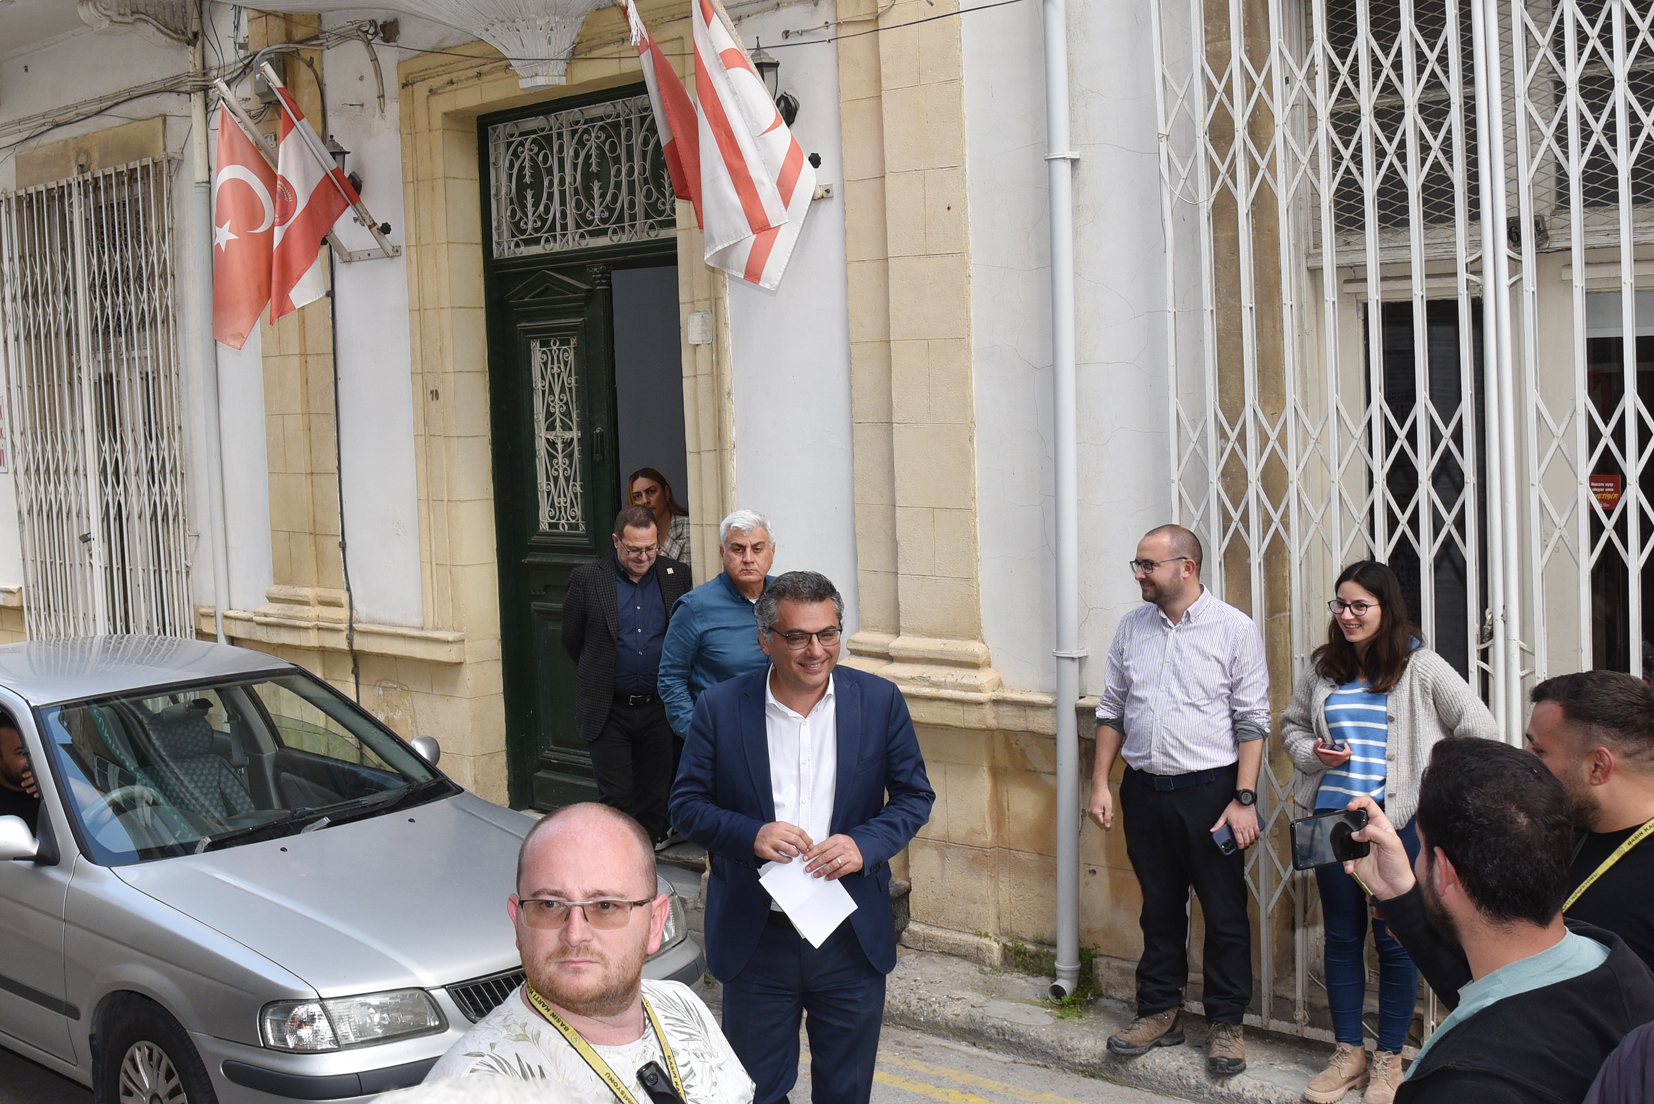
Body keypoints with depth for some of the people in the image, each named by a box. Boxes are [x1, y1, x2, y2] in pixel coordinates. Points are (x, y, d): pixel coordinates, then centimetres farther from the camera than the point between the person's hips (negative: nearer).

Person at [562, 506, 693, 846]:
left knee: (655, 798, 10)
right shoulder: (587, 579, -3)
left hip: (660, 707, 2)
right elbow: (571, 640, 7)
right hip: (609, 711, -2)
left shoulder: (677, 576, 2)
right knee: (615, 799, -3)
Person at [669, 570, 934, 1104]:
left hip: (853, 938, 1)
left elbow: (915, 795, 2)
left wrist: (865, 844, -16)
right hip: (756, 939, -1)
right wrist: (750, 835, -20)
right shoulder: (720, 708, -6)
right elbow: (687, 804, -2)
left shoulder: (880, 701, -3)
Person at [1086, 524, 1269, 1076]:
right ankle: (1160, 1012, 27)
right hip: (1144, 791, 4)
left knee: (1225, 913, 3)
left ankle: (1226, 1024, 16)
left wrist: (1244, 799, -13)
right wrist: (1099, 784, 7)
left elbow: (1251, 721, -7)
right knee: (1160, 908, 14)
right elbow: (1112, 711, 13)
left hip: (1210, 791, -4)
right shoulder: (1131, 627, 7)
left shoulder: (1235, 629, -6)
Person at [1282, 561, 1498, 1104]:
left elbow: (1480, 730, -3)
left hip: (1400, 821, -4)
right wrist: (1312, 752, -1)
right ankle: (1348, 1054, 23)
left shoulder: (1420, 667, -4)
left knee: (1395, 939, 3)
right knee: (1341, 937, 11)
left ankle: (1389, 1059, 17)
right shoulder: (1322, 668, 7)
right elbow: (1291, 725, 19)